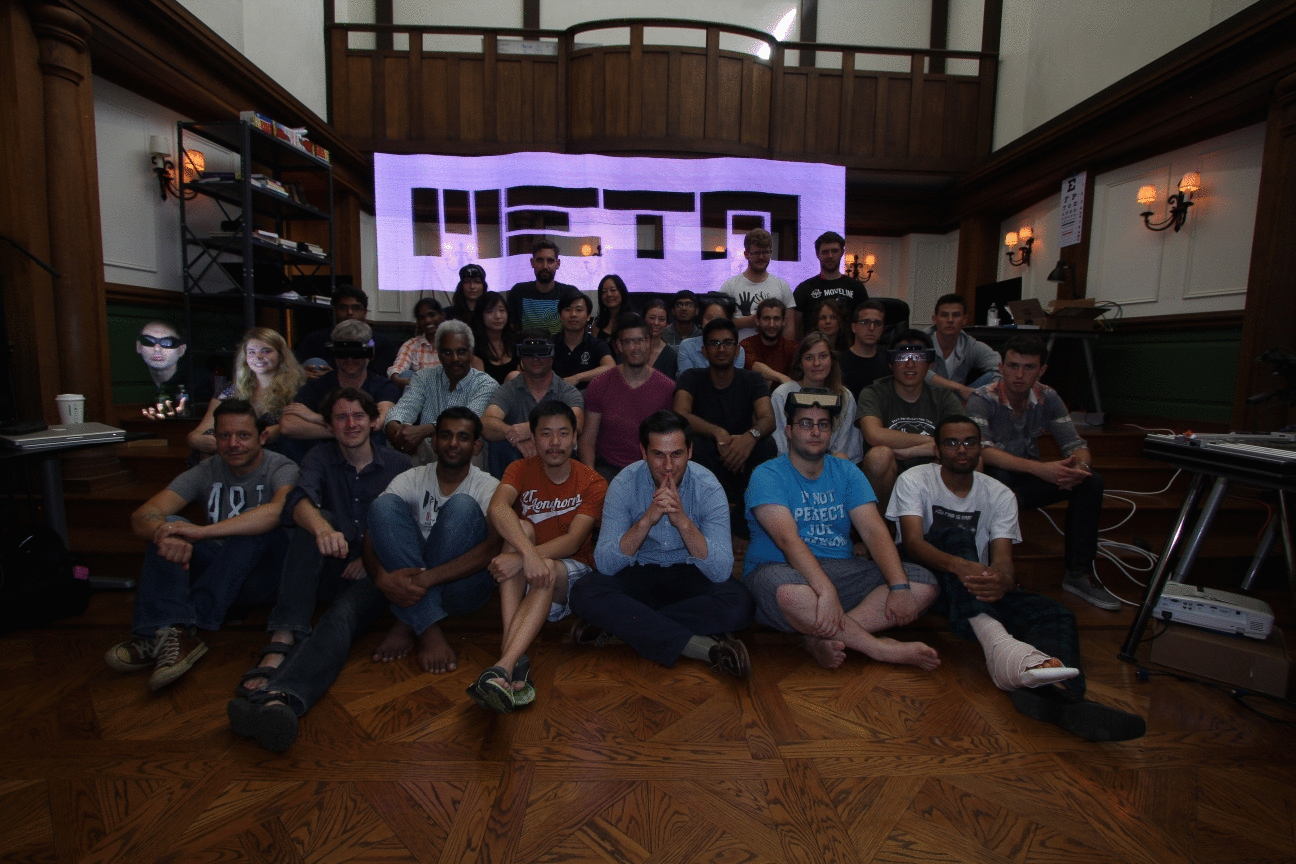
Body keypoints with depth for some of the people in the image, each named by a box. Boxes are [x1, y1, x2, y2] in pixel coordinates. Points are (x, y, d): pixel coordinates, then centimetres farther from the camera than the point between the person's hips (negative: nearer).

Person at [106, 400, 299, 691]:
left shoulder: (281, 468, -10)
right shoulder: (206, 473, 1)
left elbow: (280, 509, -35)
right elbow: (141, 516, -12)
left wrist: (204, 531, -40)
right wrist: (164, 534, -36)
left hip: (264, 577, -4)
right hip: (216, 570, 4)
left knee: (256, 527, -31)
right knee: (168, 526, -17)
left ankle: (176, 632, -30)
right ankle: (171, 634, -33)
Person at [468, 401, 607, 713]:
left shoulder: (592, 483, -7)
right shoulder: (522, 470, -3)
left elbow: (573, 541, -20)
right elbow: (497, 507, -26)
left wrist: (519, 558, -35)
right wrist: (527, 552, -44)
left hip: (570, 572, -1)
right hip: (523, 577, 2)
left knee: (547, 571, -35)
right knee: (521, 526, -29)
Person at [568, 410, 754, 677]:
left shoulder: (708, 487, -16)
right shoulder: (625, 484, -15)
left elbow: (721, 571, -24)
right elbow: (604, 564, -21)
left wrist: (682, 521, -36)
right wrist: (647, 519, -34)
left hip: (691, 576, 0)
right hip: (638, 576, 1)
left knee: (738, 603, -31)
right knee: (584, 594, -28)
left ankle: (618, 623, -22)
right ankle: (705, 647, -30)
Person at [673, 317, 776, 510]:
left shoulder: (752, 380, 4)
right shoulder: (691, 378, 0)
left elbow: (768, 419, -14)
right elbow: (680, 415, -20)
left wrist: (752, 435, -40)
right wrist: (718, 432, -38)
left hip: (743, 456, 1)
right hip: (705, 461, -1)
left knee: (767, 445, -28)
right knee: (694, 443, -32)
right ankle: (734, 505, -16)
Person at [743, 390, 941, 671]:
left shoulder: (846, 473, 11)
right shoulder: (767, 476, -6)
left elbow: (874, 530, -1)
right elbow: (788, 540, -20)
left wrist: (899, 586, -17)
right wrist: (826, 592, -33)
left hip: (842, 571, 6)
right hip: (780, 569, -5)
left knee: (925, 583, -12)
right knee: (788, 592, -40)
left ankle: (823, 639, -23)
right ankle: (883, 649, -19)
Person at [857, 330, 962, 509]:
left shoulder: (943, 397, 6)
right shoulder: (874, 393, -5)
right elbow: (874, 435, -26)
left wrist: (908, 451, -20)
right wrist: (929, 441, -14)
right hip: (887, 481, -3)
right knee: (880, 454, -33)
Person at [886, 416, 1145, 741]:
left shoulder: (1000, 494, 7)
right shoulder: (914, 480, -2)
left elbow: (1002, 557, -8)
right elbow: (913, 542, -18)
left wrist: (1003, 579, -35)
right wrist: (959, 565, -39)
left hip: (980, 586, 4)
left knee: (1055, 613, -23)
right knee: (955, 534, -33)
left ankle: (1052, 684, -59)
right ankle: (998, 645, -55)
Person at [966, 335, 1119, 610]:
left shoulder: (1048, 398, -2)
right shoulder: (982, 399, -17)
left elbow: (1074, 444, -3)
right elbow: (982, 450, -31)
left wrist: (1080, 466, -28)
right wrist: (1039, 468, -41)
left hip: (1028, 478, 5)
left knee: (1090, 481, -14)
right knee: (1000, 478, -37)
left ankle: (1079, 573, -7)